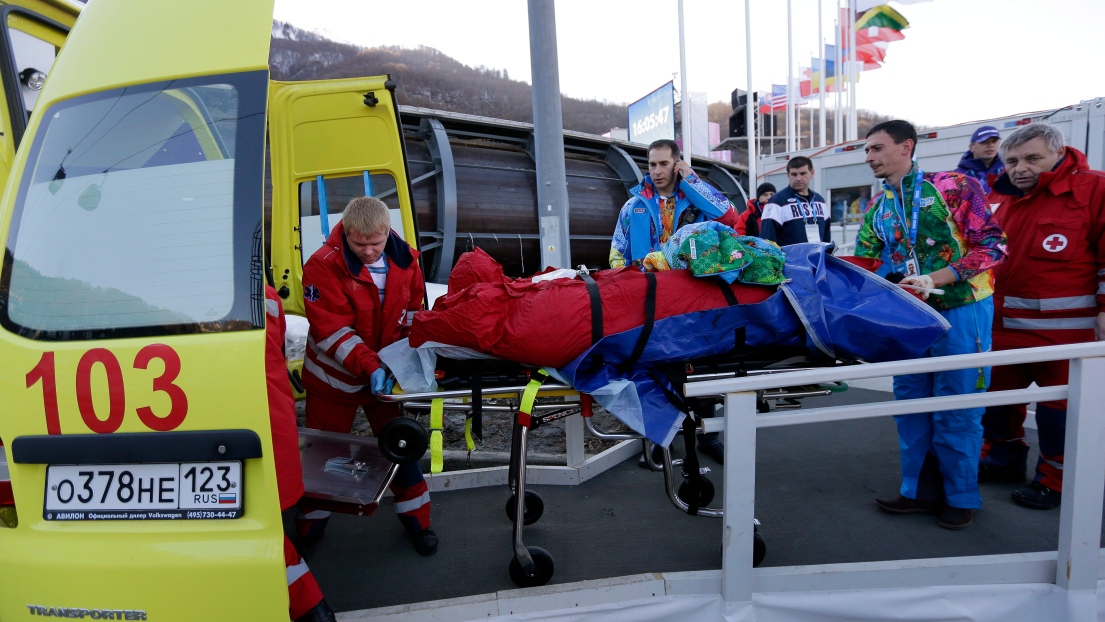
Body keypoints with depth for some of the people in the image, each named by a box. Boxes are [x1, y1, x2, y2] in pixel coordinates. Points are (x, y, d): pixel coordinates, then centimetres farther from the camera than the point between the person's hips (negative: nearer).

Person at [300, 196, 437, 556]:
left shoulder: (405, 260, -7)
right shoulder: (324, 266, -20)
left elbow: (414, 314, 2)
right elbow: (331, 330, -24)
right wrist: (369, 365, -34)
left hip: (388, 374, 3)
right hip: (334, 375, -2)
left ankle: (416, 519, 30)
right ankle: (310, 529, 34)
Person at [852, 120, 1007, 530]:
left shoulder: (953, 186, -7)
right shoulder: (877, 209, 9)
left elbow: (993, 244, -10)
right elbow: (864, 265, 8)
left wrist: (934, 279, -20)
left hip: (960, 311, -5)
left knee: (956, 408, 2)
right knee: (910, 403, 9)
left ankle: (961, 496, 20)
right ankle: (920, 491, 23)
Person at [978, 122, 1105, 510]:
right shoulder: (1001, 198, 12)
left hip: (1065, 328, -6)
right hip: (1004, 323, 6)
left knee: (1059, 403, 4)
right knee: (998, 392, 15)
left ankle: (1055, 480, 20)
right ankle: (1003, 458, 33)